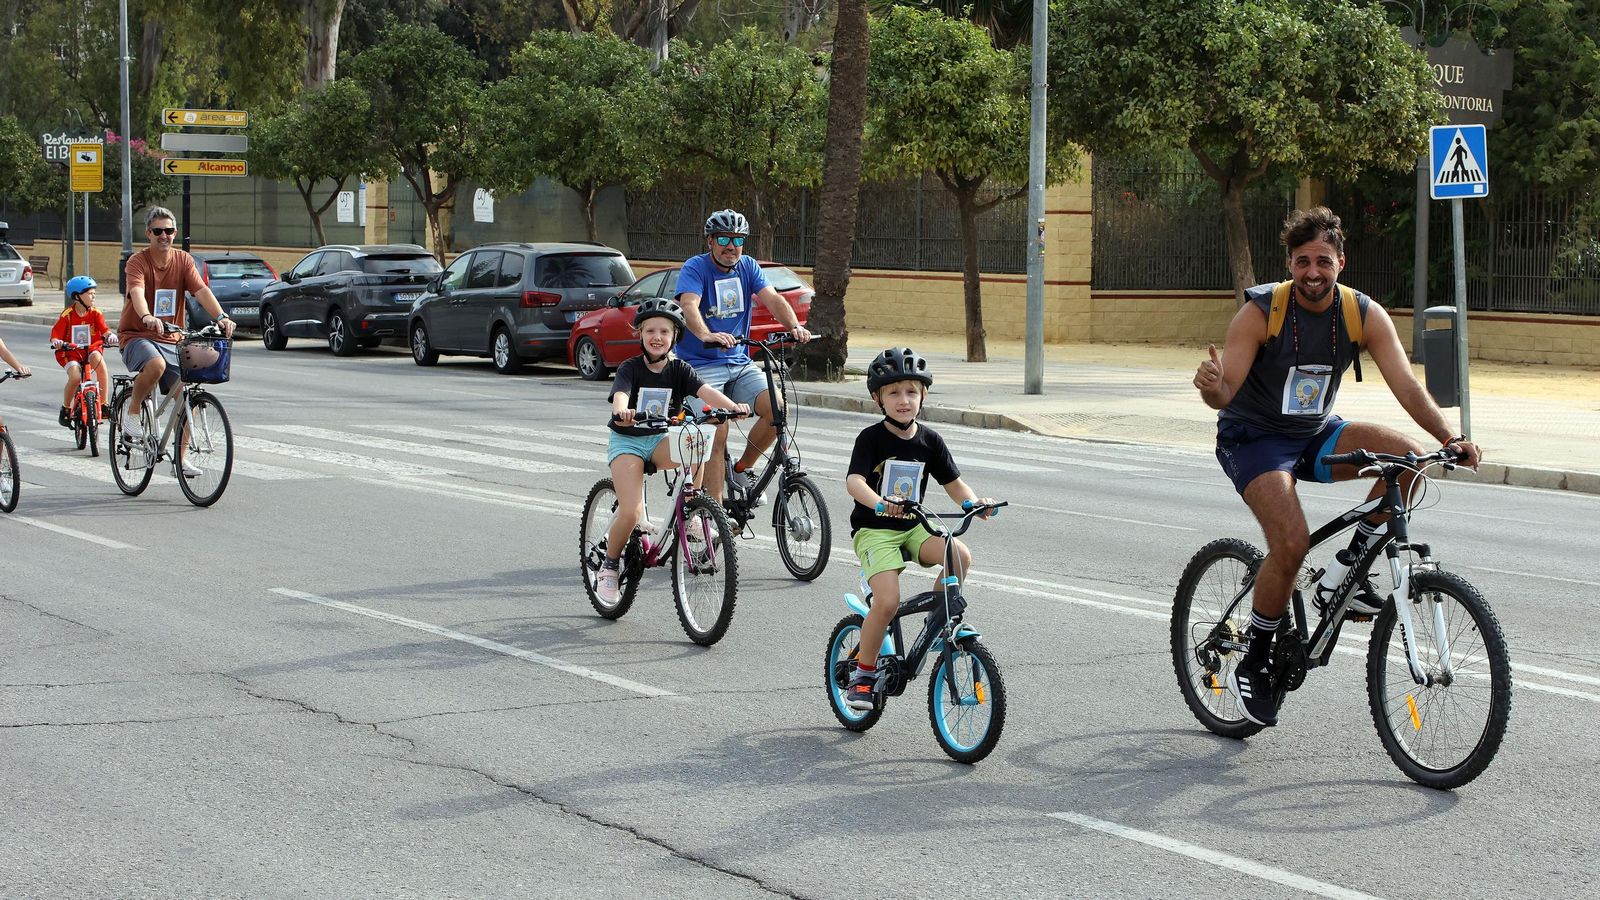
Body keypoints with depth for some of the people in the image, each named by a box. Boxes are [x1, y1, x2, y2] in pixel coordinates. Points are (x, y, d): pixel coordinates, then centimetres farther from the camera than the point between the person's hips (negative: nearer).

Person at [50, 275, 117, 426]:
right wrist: (56, 342, -34)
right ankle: (66, 408, -1)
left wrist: (110, 335, -36)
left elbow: (104, 329, -13)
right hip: (70, 353, -2)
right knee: (75, 377, -30)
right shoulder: (67, 315, -8)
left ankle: (104, 404, -25)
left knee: (98, 357, -33)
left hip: (91, 351, 2)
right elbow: (55, 335, -11)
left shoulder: (95, 314, 0)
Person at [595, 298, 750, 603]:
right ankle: (609, 564, 3)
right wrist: (622, 412, -55)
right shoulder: (630, 369, -11)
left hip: (662, 439, 2)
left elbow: (705, 390, -21)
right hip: (627, 440, -2)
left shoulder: (679, 370, -4)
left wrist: (731, 405, -41)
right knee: (631, 512, -20)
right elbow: (619, 395, -30)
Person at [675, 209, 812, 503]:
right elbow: (689, 306, -26)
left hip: (739, 363, 5)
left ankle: (741, 470, 5)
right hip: (701, 365, -5)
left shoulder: (748, 267, 7)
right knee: (717, 432, -20)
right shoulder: (695, 268, -8)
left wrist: (795, 327, -29)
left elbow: (772, 298, -8)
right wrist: (707, 336, -47)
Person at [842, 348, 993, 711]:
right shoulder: (871, 438, -11)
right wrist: (880, 503, -45)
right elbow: (854, 481, -24)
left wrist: (974, 501, -14)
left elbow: (953, 482, 9)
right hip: (873, 530, -4)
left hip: (913, 527, 4)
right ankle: (863, 672, -3)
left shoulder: (930, 440, 4)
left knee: (961, 556, -24)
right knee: (888, 601, -23)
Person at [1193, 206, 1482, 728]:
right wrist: (1212, 386, -51)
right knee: (1292, 545, -26)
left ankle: (1347, 568, -3)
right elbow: (1224, 393, -26)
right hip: (1253, 439, -4)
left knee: (1407, 457, -20)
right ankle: (1253, 663, -6)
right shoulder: (1261, 312, -21)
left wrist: (1449, 439, -32)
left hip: (1316, 435, 4)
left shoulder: (1365, 315, -12)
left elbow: (1406, 386, -16)